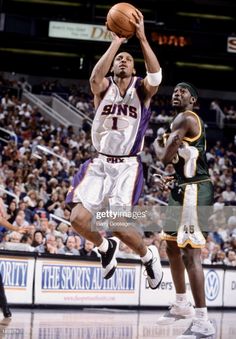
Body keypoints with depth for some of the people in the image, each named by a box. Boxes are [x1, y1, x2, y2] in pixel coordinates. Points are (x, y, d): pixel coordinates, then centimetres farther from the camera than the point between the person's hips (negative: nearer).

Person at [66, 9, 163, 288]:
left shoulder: (142, 89, 2)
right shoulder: (104, 87, 4)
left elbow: (156, 76, -21)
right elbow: (95, 78, -21)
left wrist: (141, 37, -26)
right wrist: (115, 42, -22)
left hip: (128, 166, -2)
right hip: (100, 164, 2)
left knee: (118, 224, -19)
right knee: (79, 219, -13)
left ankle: (148, 256, 12)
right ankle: (106, 247, 20)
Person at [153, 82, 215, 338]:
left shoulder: (184, 118, -12)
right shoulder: (183, 121, 21)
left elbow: (166, 156, -20)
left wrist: (156, 144, 1)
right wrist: (170, 179, 14)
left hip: (194, 191, -11)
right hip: (183, 190, 11)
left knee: (190, 253, -17)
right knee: (172, 246, 23)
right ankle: (181, 305, 38)